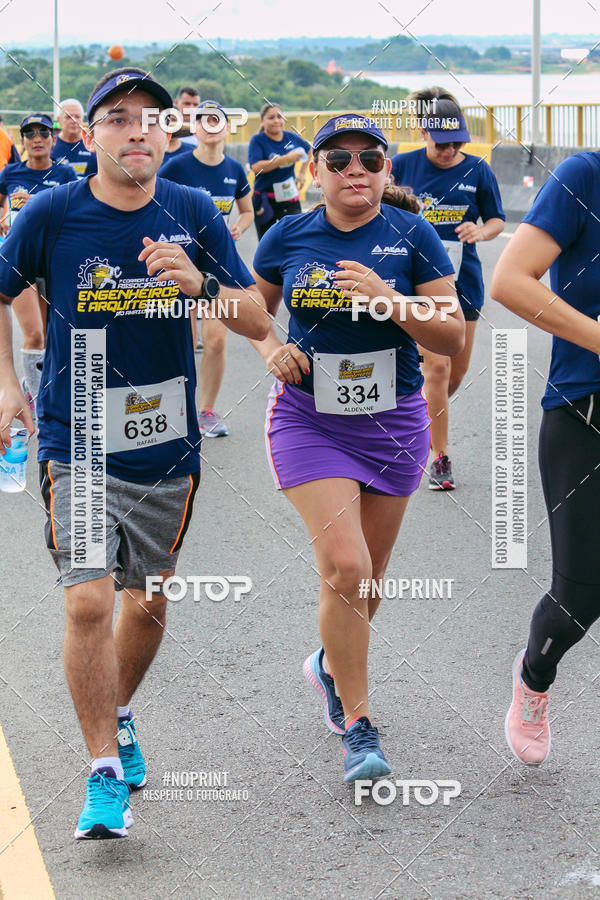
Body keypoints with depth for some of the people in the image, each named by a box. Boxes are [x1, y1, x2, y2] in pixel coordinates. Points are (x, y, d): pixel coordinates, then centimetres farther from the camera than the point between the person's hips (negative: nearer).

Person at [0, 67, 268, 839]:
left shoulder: (193, 214, -3)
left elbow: (257, 321, -2)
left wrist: (200, 283, -20)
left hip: (166, 448, 3)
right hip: (77, 446, -3)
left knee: (147, 603, 14)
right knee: (87, 603, -15)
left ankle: (118, 715, 43)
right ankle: (105, 774, -4)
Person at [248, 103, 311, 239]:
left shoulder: (291, 137, 4)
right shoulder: (257, 140, -8)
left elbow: (308, 149, 27)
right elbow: (256, 167, -25)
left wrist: (302, 173, 16)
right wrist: (286, 159, -26)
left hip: (289, 199, 2)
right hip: (265, 201, -2)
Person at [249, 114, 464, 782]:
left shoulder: (411, 236, -6)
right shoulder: (287, 239, -2)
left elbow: (453, 337, -7)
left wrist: (386, 299, -22)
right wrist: (271, 349, -6)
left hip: (393, 421, 1)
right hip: (308, 419, -1)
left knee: (367, 577, 14)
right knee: (345, 568, -16)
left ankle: (331, 665, 45)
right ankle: (357, 727, -4)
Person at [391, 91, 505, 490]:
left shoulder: (477, 170, 0)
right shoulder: (403, 165, -3)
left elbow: (497, 220, 6)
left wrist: (480, 231, -15)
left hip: (463, 279, 3)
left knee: (458, 369, 9)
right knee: (437, 366, -10)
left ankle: (428, 418, 39)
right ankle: (440, 459, -3)